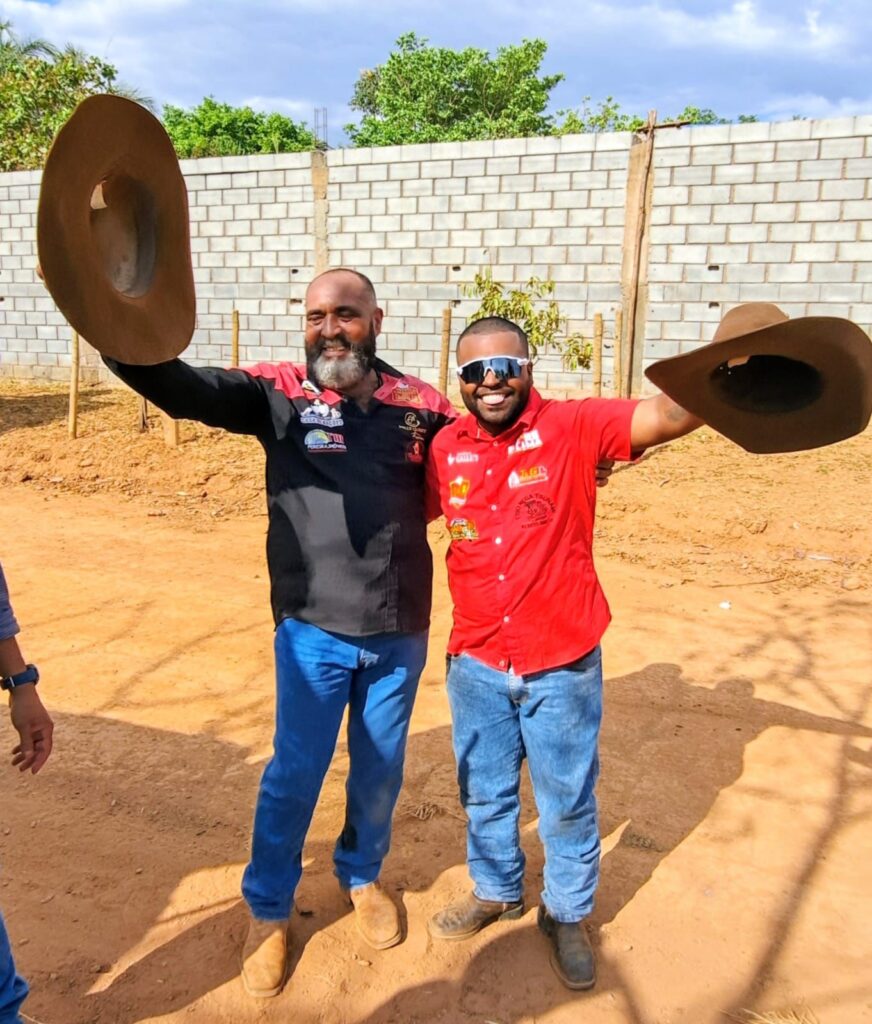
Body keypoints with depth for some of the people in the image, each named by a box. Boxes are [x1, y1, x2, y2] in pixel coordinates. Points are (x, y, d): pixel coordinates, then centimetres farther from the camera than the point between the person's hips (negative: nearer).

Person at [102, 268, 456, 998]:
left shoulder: (422, 405, -2)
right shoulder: (278, 394, -7)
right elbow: (180, 388, -19)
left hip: (401, 632, 2)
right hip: (313, 631, -2)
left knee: (380, 770, 18)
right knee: (294, 774, 10)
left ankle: (362, 875, 47)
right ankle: (268, 910, 35)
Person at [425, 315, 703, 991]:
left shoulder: (574, 427, -12)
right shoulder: (444, 450, -2)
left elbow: (669, 416, -27)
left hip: (562, 662, -3)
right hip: (476, 663, 3)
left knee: (568, 802, 15)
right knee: (485, 794, 22)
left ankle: (568, 915, 40)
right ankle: (496, 892, 47)